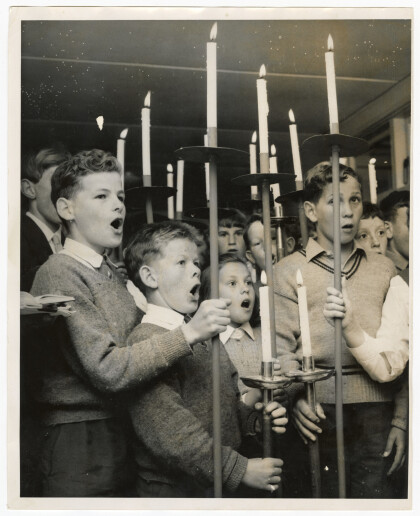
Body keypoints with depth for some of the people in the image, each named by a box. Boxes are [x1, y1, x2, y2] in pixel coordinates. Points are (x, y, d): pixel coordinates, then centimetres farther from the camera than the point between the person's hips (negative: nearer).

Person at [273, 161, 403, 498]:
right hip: (319, 410, -2)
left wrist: (401, 420, 4)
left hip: (377, 410, 2)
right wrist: (297, 396, -19)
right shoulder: (289, 270, 3)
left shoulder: (383, 268, 11)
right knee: (325, 497, 8)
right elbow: (282, 347, -3)